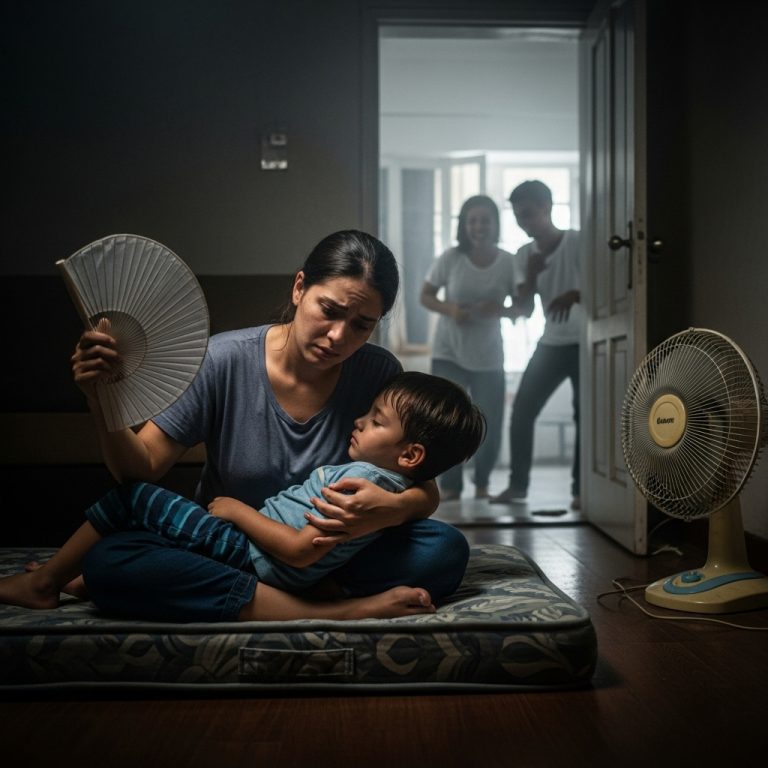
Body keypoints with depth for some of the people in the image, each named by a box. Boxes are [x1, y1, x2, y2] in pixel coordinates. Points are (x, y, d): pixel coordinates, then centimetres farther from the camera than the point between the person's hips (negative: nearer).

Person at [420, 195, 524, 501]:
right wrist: (449, 309, -19)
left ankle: (482, 482, 26)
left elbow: (524, 307, 0)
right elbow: (426, 296, 1)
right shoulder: (450, 258, -8)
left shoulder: (509, 262, -6)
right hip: (448, 354, -1)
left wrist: (502, 310, -22)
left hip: (489, 358, 1)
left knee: (490, 427, 2)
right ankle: (450, 484, 10)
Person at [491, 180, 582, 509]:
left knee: (584, 415, -8)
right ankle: (517, 483, 7)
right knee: (522, 410, -2)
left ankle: (581, 489, 1)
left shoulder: (578, 242, -11)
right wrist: (531, 277, -17)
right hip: (551, 343, 5)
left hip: (584, 343, -5)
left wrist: (574, 295, -34)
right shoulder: (525, 255, 4)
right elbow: (524, 310, 1)